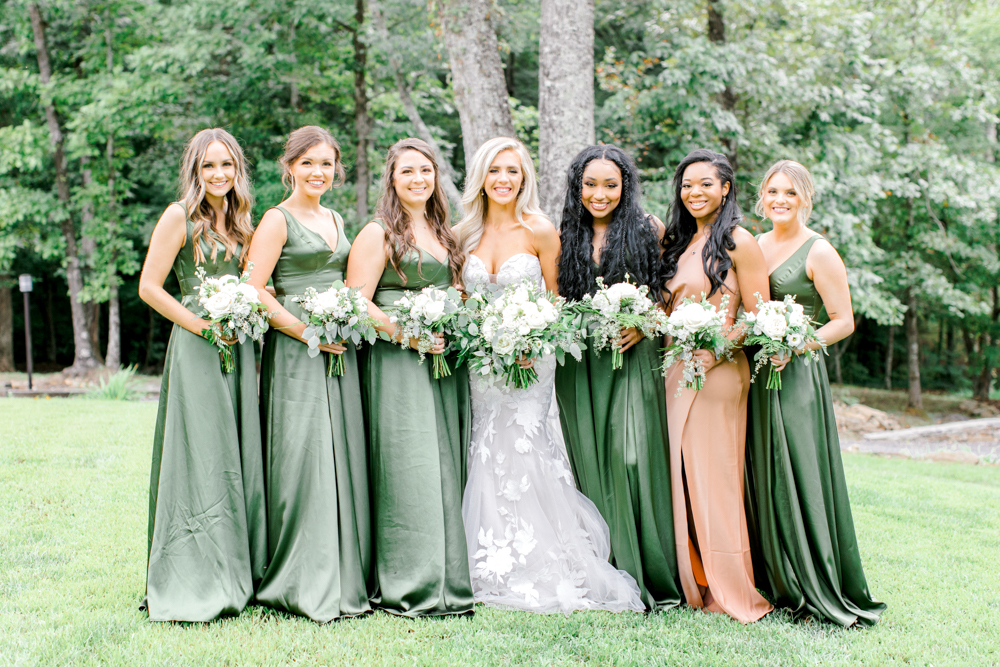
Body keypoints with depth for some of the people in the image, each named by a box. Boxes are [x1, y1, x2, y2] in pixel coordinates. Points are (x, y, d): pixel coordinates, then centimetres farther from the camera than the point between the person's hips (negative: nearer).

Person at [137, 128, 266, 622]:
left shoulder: (240, 223, 16)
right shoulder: (180, 217, -4)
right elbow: (149, 287, -8)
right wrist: (200, 325, -12)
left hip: (238, 348, 7)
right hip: (196, 351, -7)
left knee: (238, 458, 7)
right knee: (201, 459, -7)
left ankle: (237, 575, 15)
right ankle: (191, 584, -1)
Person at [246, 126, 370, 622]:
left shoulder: (335, 220, 18)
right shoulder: (278, 220, -4)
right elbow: (254, 292, -12)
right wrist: (307, 331, -14)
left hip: (339, 352, 7)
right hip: (295, 354, -7)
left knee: (342, 457, 6)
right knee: (302, 456, -8)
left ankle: (344, 578, 13)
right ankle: (303, 585, -1)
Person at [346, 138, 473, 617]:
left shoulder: (445, 233, 18)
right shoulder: (379, 233, -2)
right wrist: (406, 334, -16)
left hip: (444, 362, 7)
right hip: (397, 363, -6)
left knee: (446, 470, 6)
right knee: (407, 470, -8)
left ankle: (448, 581, 12)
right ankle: (408, 588, -2)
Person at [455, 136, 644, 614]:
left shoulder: (540, 232, -3)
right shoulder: (465, 234, 8)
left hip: (530, 357, -4)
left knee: (518, 447, -10)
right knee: (489, 454, 2)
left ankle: (536, 573, 1)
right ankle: (495, 575, 10)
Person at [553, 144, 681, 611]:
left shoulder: (649, 230, 4)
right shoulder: (566, 237, 11)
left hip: (633, 358, -3)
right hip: (580, 364, 3)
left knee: (632, 457, -10)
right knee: (590, 462, 2)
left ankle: (647, 574, -1)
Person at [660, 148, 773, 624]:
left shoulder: (738, 242, -6)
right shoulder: (679, 242, 16)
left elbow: (759, 317, -9)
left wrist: (715, 351, -19)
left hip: (718, 373, -7)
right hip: (676, 371, 7)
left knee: (713, 478, -4)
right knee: (681, 476, 7)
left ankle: (731, 590, 5)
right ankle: (694, 584, 15)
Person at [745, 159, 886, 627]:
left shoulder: (818, 252, -4)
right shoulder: (754, 246, 14)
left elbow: (844, 321, -7)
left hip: (797, 377, -6)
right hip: (755, 377, 6)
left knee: (797, 478, -6)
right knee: (760, 478, 6)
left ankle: (816, 590, 3)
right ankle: (776, 582, 15)